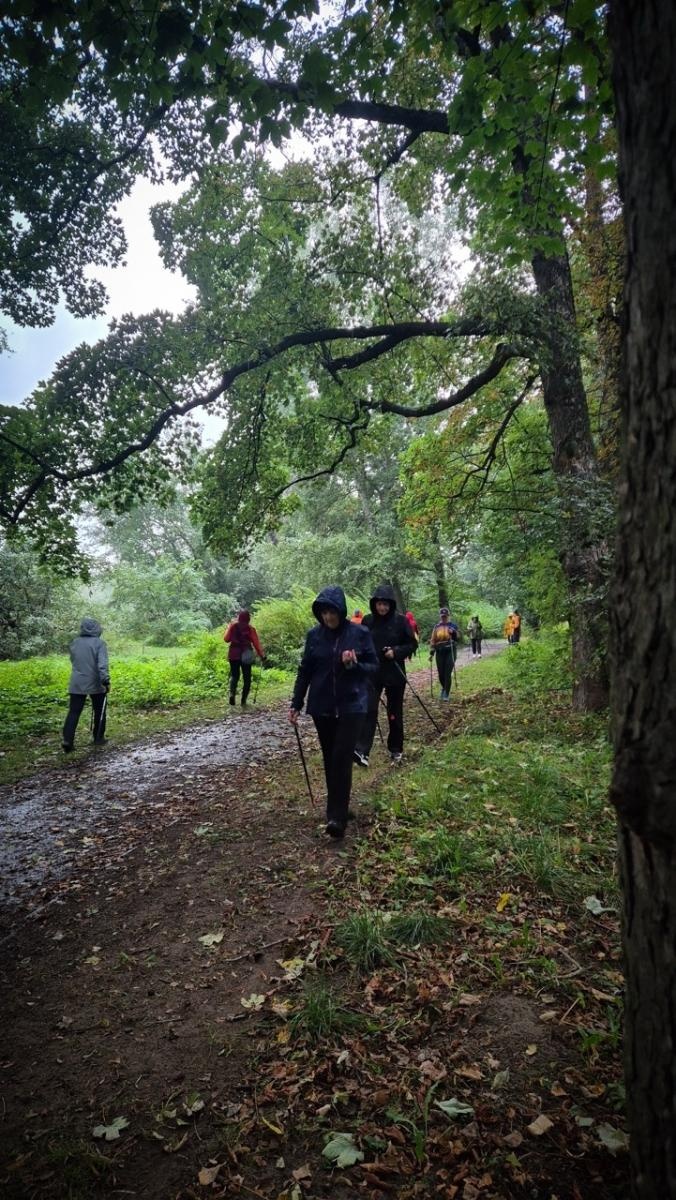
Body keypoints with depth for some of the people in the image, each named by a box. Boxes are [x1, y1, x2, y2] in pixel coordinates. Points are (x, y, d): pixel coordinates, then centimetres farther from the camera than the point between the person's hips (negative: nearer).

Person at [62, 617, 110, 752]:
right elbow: (102, 664, -19)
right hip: (95, 684, -3)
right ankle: (98, 738, 22)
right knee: (99, 711, 14)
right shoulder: (99, 643, -10)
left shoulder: (74, 643, 6)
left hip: (76, 684, 4)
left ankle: (67, 740, -9)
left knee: (74, 712, 3)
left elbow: (73, 661, 18)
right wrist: (106, 681, -20)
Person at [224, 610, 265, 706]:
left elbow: (226, 639, 5)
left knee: (234, 675, 13)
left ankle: (232, 693, -13)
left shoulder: (233, 625, -2)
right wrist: (262, 655, -3)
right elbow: (256, 642, -7)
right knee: (247, 677, 9)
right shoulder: (250, 628, -6)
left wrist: (229, 628, 17)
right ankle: (244, 699, 4)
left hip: (234, 654, 2)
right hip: (246, 656, -2)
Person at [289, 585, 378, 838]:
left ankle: (337, 817, -7)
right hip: (321, 707, 3)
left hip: (351, 706, -3)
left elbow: (373, 667, -1)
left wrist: (354, 665, -21)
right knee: (330, 760, 10)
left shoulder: (360, 633, -6)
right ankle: (337, 810, 24)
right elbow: (304, 671, 6)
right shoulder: (314, 635, 0)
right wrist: (296, 704, 3)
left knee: (342, 759, -10)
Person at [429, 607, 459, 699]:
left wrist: (453, 632, -21)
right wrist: (431, 652, 4)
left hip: (450, 651, -3)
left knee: (448, 673, -8)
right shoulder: (437, 626, 10)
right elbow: (433, 640, 10)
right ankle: (444, 688, 34)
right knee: (441, 673, 5)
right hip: (440, 652, 3)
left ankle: (447, 694, -1)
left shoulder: (453, 625, 3)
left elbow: (457, 638, -2)